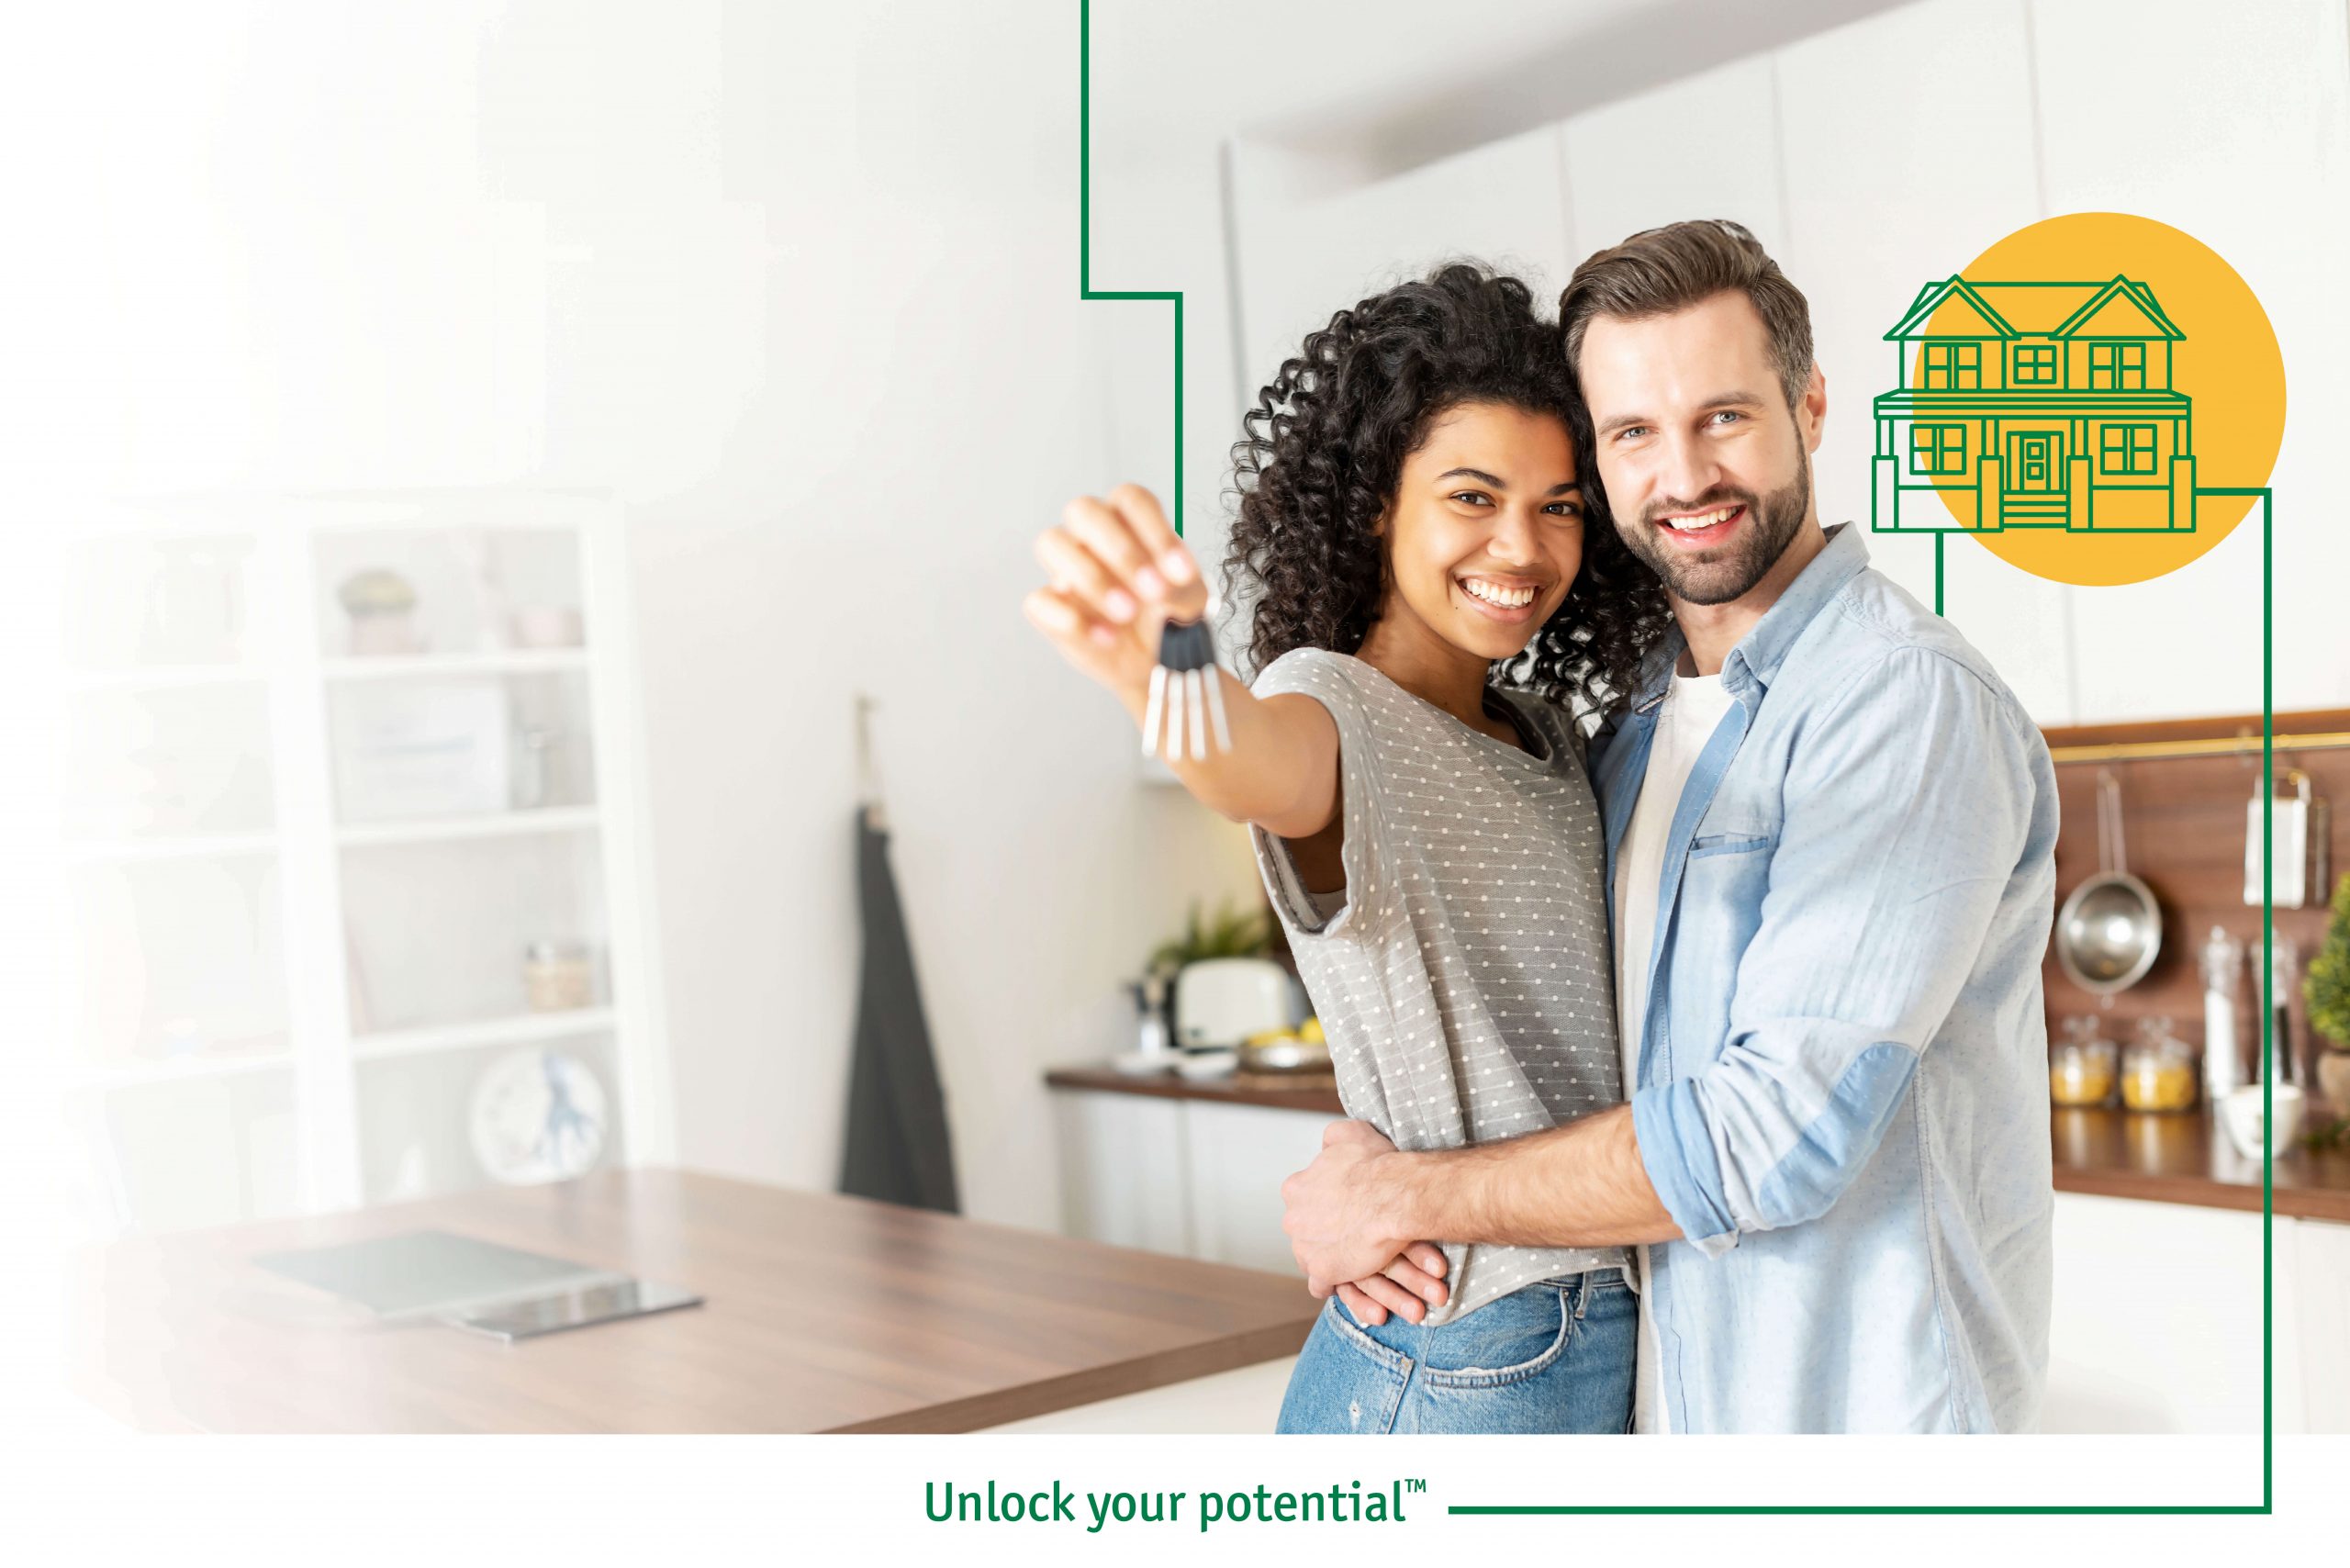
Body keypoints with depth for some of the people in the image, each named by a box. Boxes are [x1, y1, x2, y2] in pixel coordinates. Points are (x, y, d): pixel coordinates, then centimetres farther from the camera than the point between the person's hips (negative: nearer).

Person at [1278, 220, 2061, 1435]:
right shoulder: (1641, 716, 5)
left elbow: (1782, 1131, -25)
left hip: (1855, 1401, -7)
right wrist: (1367, 1177, -6)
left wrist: (1410, 1197, -17)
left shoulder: (1913, 706, -19)